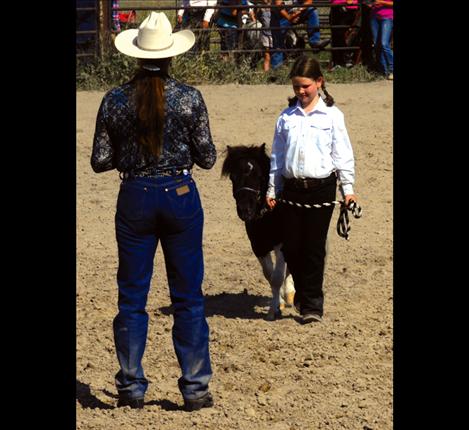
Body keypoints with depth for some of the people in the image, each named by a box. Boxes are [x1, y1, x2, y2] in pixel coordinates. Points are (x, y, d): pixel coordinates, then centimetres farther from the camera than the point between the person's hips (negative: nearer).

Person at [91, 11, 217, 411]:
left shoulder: (115, 100, -6)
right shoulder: (189, 98, -9)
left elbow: (100, 161, -2)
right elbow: (207, 158, -5)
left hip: (135, 198, 1)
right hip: (180, 196, -1)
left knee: (132, 297, 10)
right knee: (188, 297, 8)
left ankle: (132, 387, 12)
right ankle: (195, 388, 9)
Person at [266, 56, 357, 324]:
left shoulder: (332, 116, 0)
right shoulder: (287, 118, 8)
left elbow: (343, 154, 1)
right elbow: (277, 155, 13)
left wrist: (348, 188, -3)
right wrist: (272, 190, 11)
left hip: (321, 188, -3)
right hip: (292, 188, 3)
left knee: (314, 247, -2)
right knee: (291, 247, 4)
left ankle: (312, 304, 4)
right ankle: (303, 294, 24)